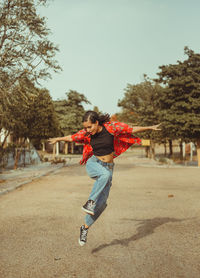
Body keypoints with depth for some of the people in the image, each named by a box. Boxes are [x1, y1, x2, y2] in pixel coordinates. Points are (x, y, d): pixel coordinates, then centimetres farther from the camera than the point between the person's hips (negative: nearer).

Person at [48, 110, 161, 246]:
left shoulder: (111, 127, -11)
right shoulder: (86, 134, -4)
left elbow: (132, 129, -1)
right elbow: (72, 137, 14)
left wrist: (149, 128, 4)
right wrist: (58, 139, 28)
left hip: (108, 167, 0)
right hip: (93, 163, 0)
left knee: (102, 202, -8)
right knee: (105, 174, -38)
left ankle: (85, 228, 8)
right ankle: (90, 202, -28)